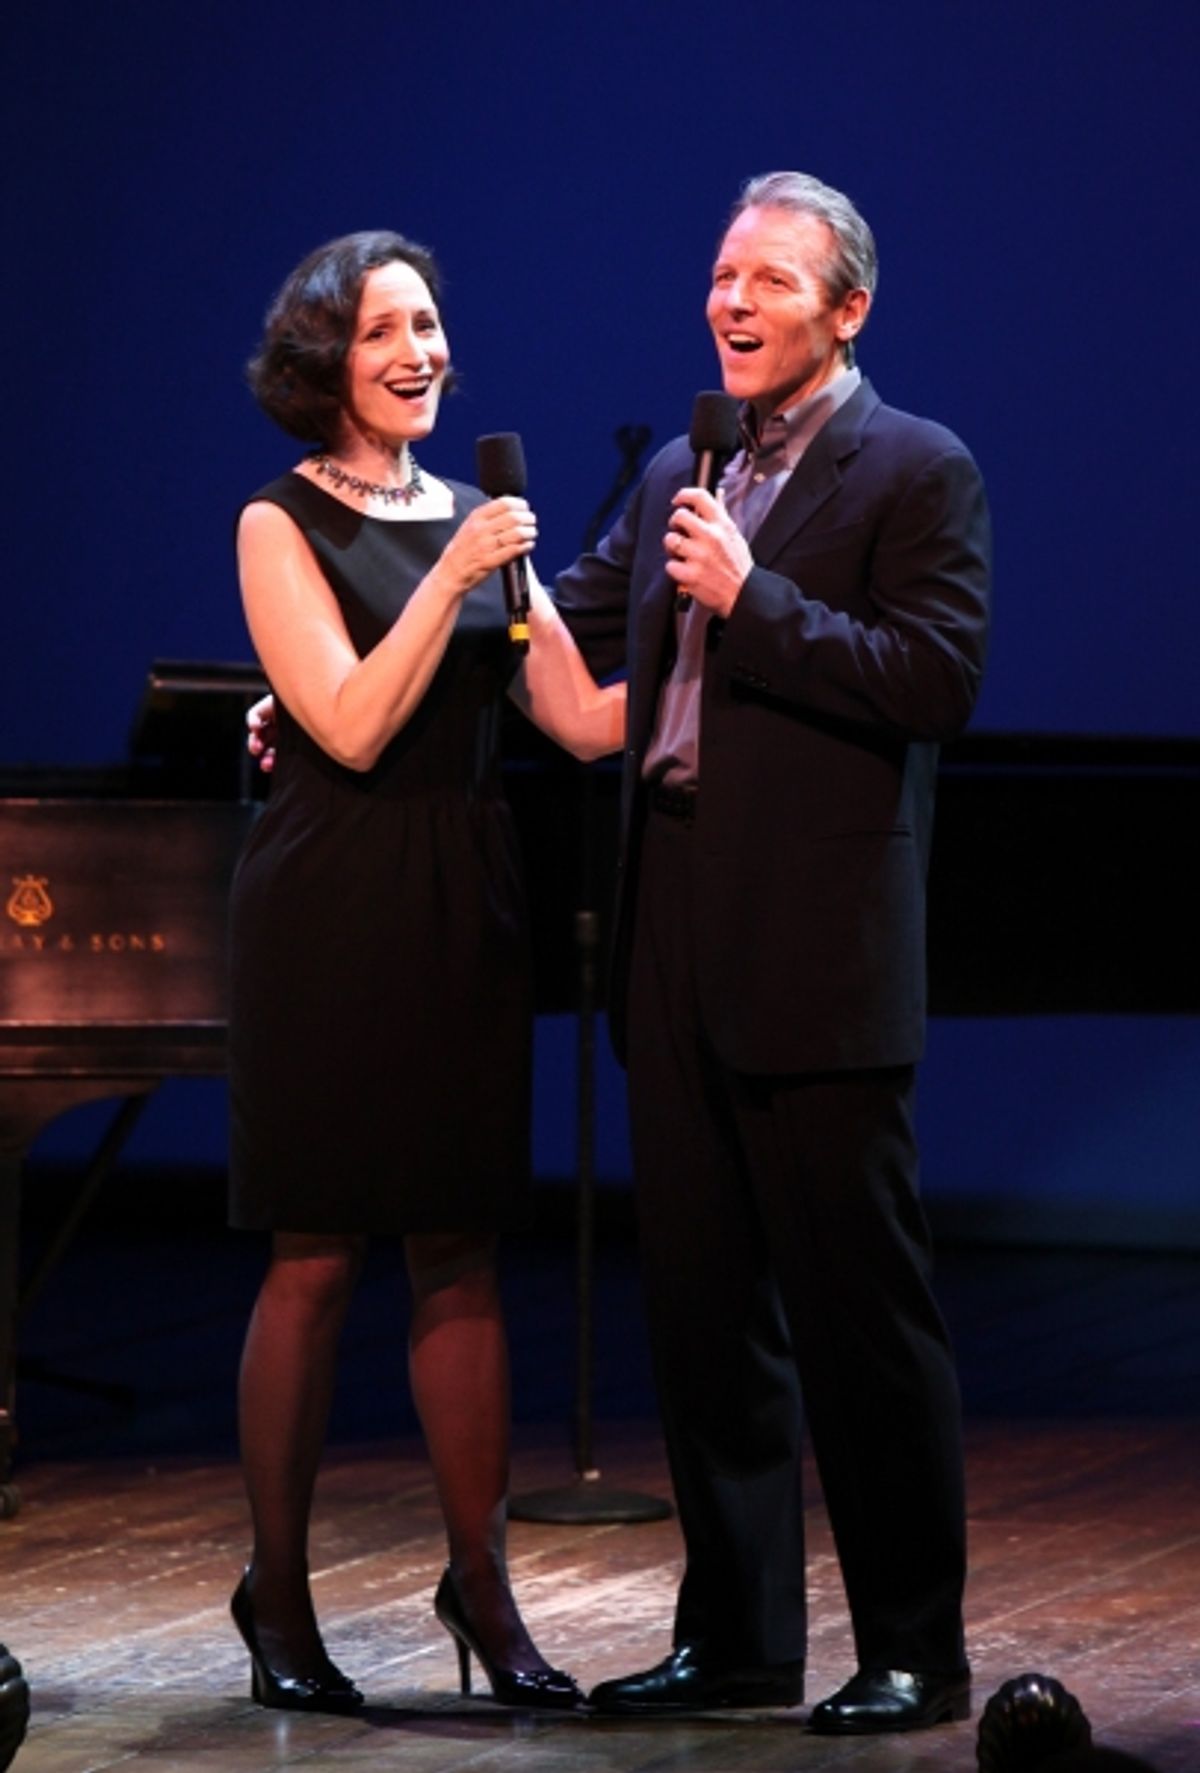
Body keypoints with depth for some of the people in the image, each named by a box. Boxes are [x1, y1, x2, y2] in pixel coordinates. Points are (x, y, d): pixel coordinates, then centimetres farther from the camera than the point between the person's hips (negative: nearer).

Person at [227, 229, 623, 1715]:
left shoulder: (473, 517, 13)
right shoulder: (283, 523, -2)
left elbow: (584, 719, 7)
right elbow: (352, 726, -14)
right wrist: (451, 578, -18)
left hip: (462, 908, 5)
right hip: (333, 910, -5)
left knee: (460, 1251, 4)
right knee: (317, 1256, -2)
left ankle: (481, 1585, 8)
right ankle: (278, 1597, 8)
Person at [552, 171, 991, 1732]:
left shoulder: (920, 475, -4)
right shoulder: (680, 475, 17)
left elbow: (937, 682, -15)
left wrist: (751, 596, -17)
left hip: (815, 955, -7)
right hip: (677, 941, 7)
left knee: (863, 1307, -3)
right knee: (703, 1300, 11)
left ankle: (915, 1651, 6)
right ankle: (735, 1635, 20)